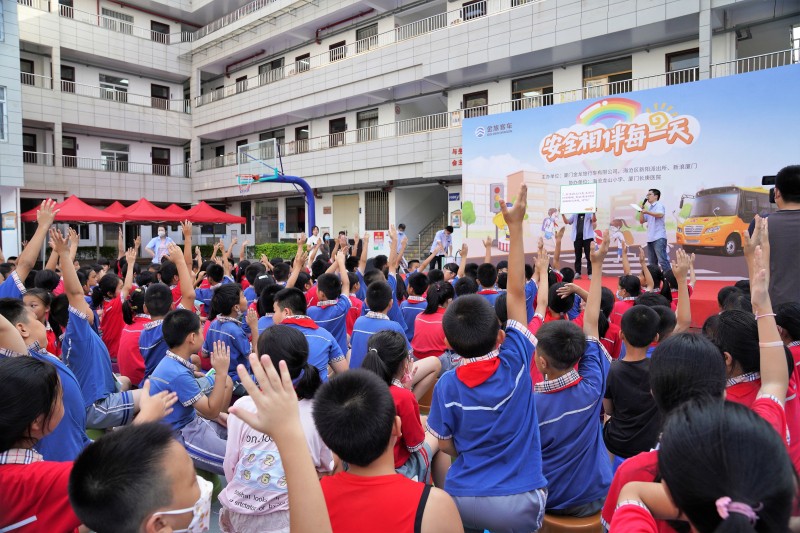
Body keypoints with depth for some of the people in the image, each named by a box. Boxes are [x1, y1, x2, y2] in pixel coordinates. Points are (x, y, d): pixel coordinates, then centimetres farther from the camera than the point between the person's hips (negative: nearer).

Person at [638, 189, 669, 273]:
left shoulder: (659, 205, -1)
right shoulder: (649, 208, 24)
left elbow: (660, 215, -22)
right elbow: (642, 221, 22)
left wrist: (647, 212, -23)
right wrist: (642, 209, 12)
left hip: (659, 238, -9)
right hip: (650, 238, 9)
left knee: (662, 260, -15)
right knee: (652, 262, 9)